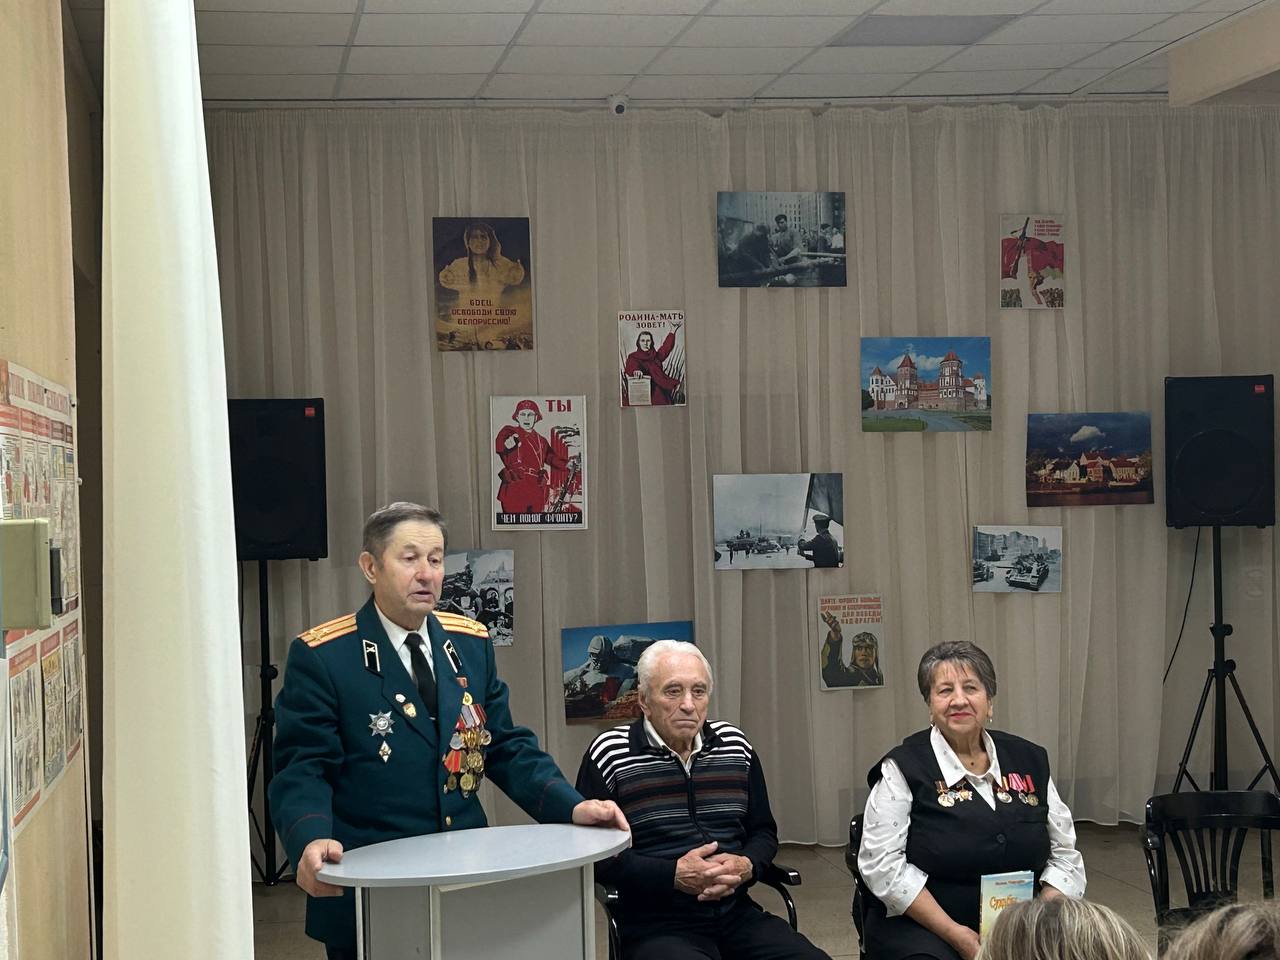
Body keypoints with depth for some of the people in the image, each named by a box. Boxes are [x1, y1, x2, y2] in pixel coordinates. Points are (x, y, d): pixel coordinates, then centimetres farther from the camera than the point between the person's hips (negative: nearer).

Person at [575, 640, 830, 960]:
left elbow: (763, 831, 20)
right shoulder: (608, 754, -2)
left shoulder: (735, 745, 13)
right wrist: (674, 875, -15)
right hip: (656, 926, -5)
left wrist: (747, 866, -3)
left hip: (737, 914, 5)